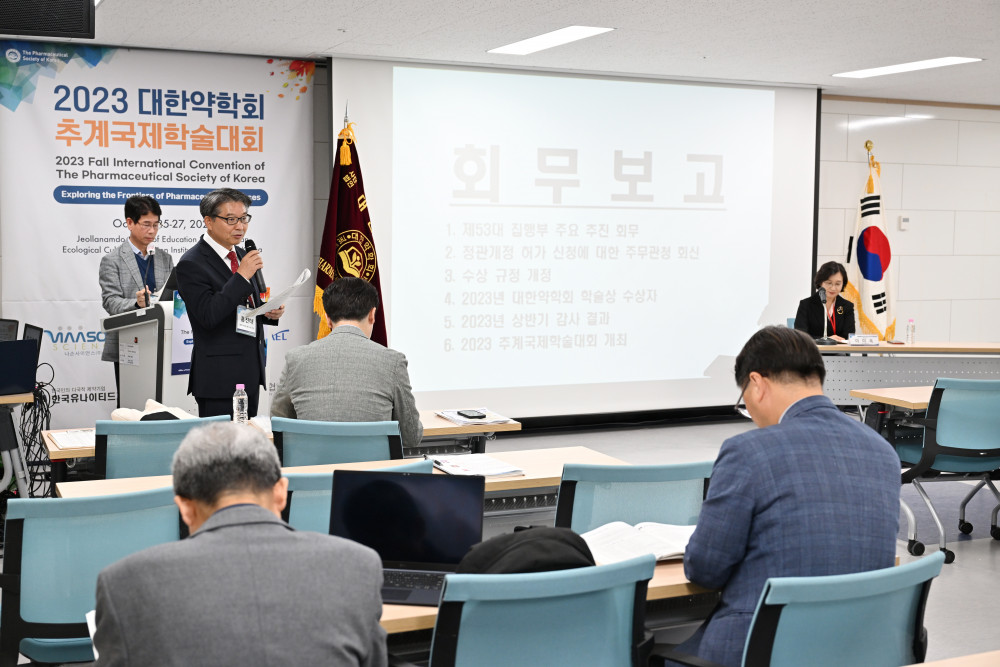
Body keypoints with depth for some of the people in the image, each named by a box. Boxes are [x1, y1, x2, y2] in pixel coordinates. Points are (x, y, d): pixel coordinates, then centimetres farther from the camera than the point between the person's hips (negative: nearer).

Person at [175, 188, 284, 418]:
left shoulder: (242, 256, 14)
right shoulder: (191, 264, -11)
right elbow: (207, 316, -21)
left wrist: (269, 311, 3)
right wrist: (241, 276, -22)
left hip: (250, 372, 8)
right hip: (219, 377, -8)